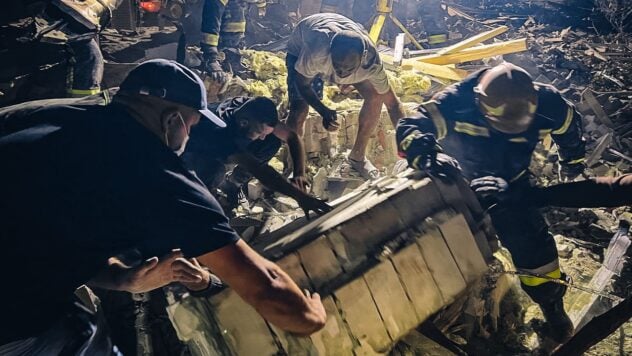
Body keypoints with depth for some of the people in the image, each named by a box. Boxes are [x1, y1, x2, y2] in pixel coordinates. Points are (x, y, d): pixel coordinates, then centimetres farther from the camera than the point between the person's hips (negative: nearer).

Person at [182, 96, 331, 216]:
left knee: (273, 142, -18)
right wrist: (299, 195, -55)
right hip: (194, 153, -6)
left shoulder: (251, 109, -26)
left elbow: (292, 137, -19)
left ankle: (232, 184, 2)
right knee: (215, 173, -42)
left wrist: (299, 174, -33)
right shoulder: (220, 130, -45)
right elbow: (258, 169, -51)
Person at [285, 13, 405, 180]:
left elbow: (392, 103, -23)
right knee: (298, 111, -19)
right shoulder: (315, 51, -46)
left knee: (375, 96, -13)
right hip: (301, 48, -2)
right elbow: (302, 84, -24)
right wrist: (324, 112, -39)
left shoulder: (371, 61, -37)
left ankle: (357, 156, 8)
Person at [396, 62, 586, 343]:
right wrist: (425, 157, -61)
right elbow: (409, 128, -39)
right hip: (459, 182, -1)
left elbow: (569, 126, -2)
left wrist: (572, 161, 17)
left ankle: (552, 304, 25)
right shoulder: (456, 103, -36)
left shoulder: (546, 104, -25)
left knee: (532, 245, -2)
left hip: (511, 186, 1)